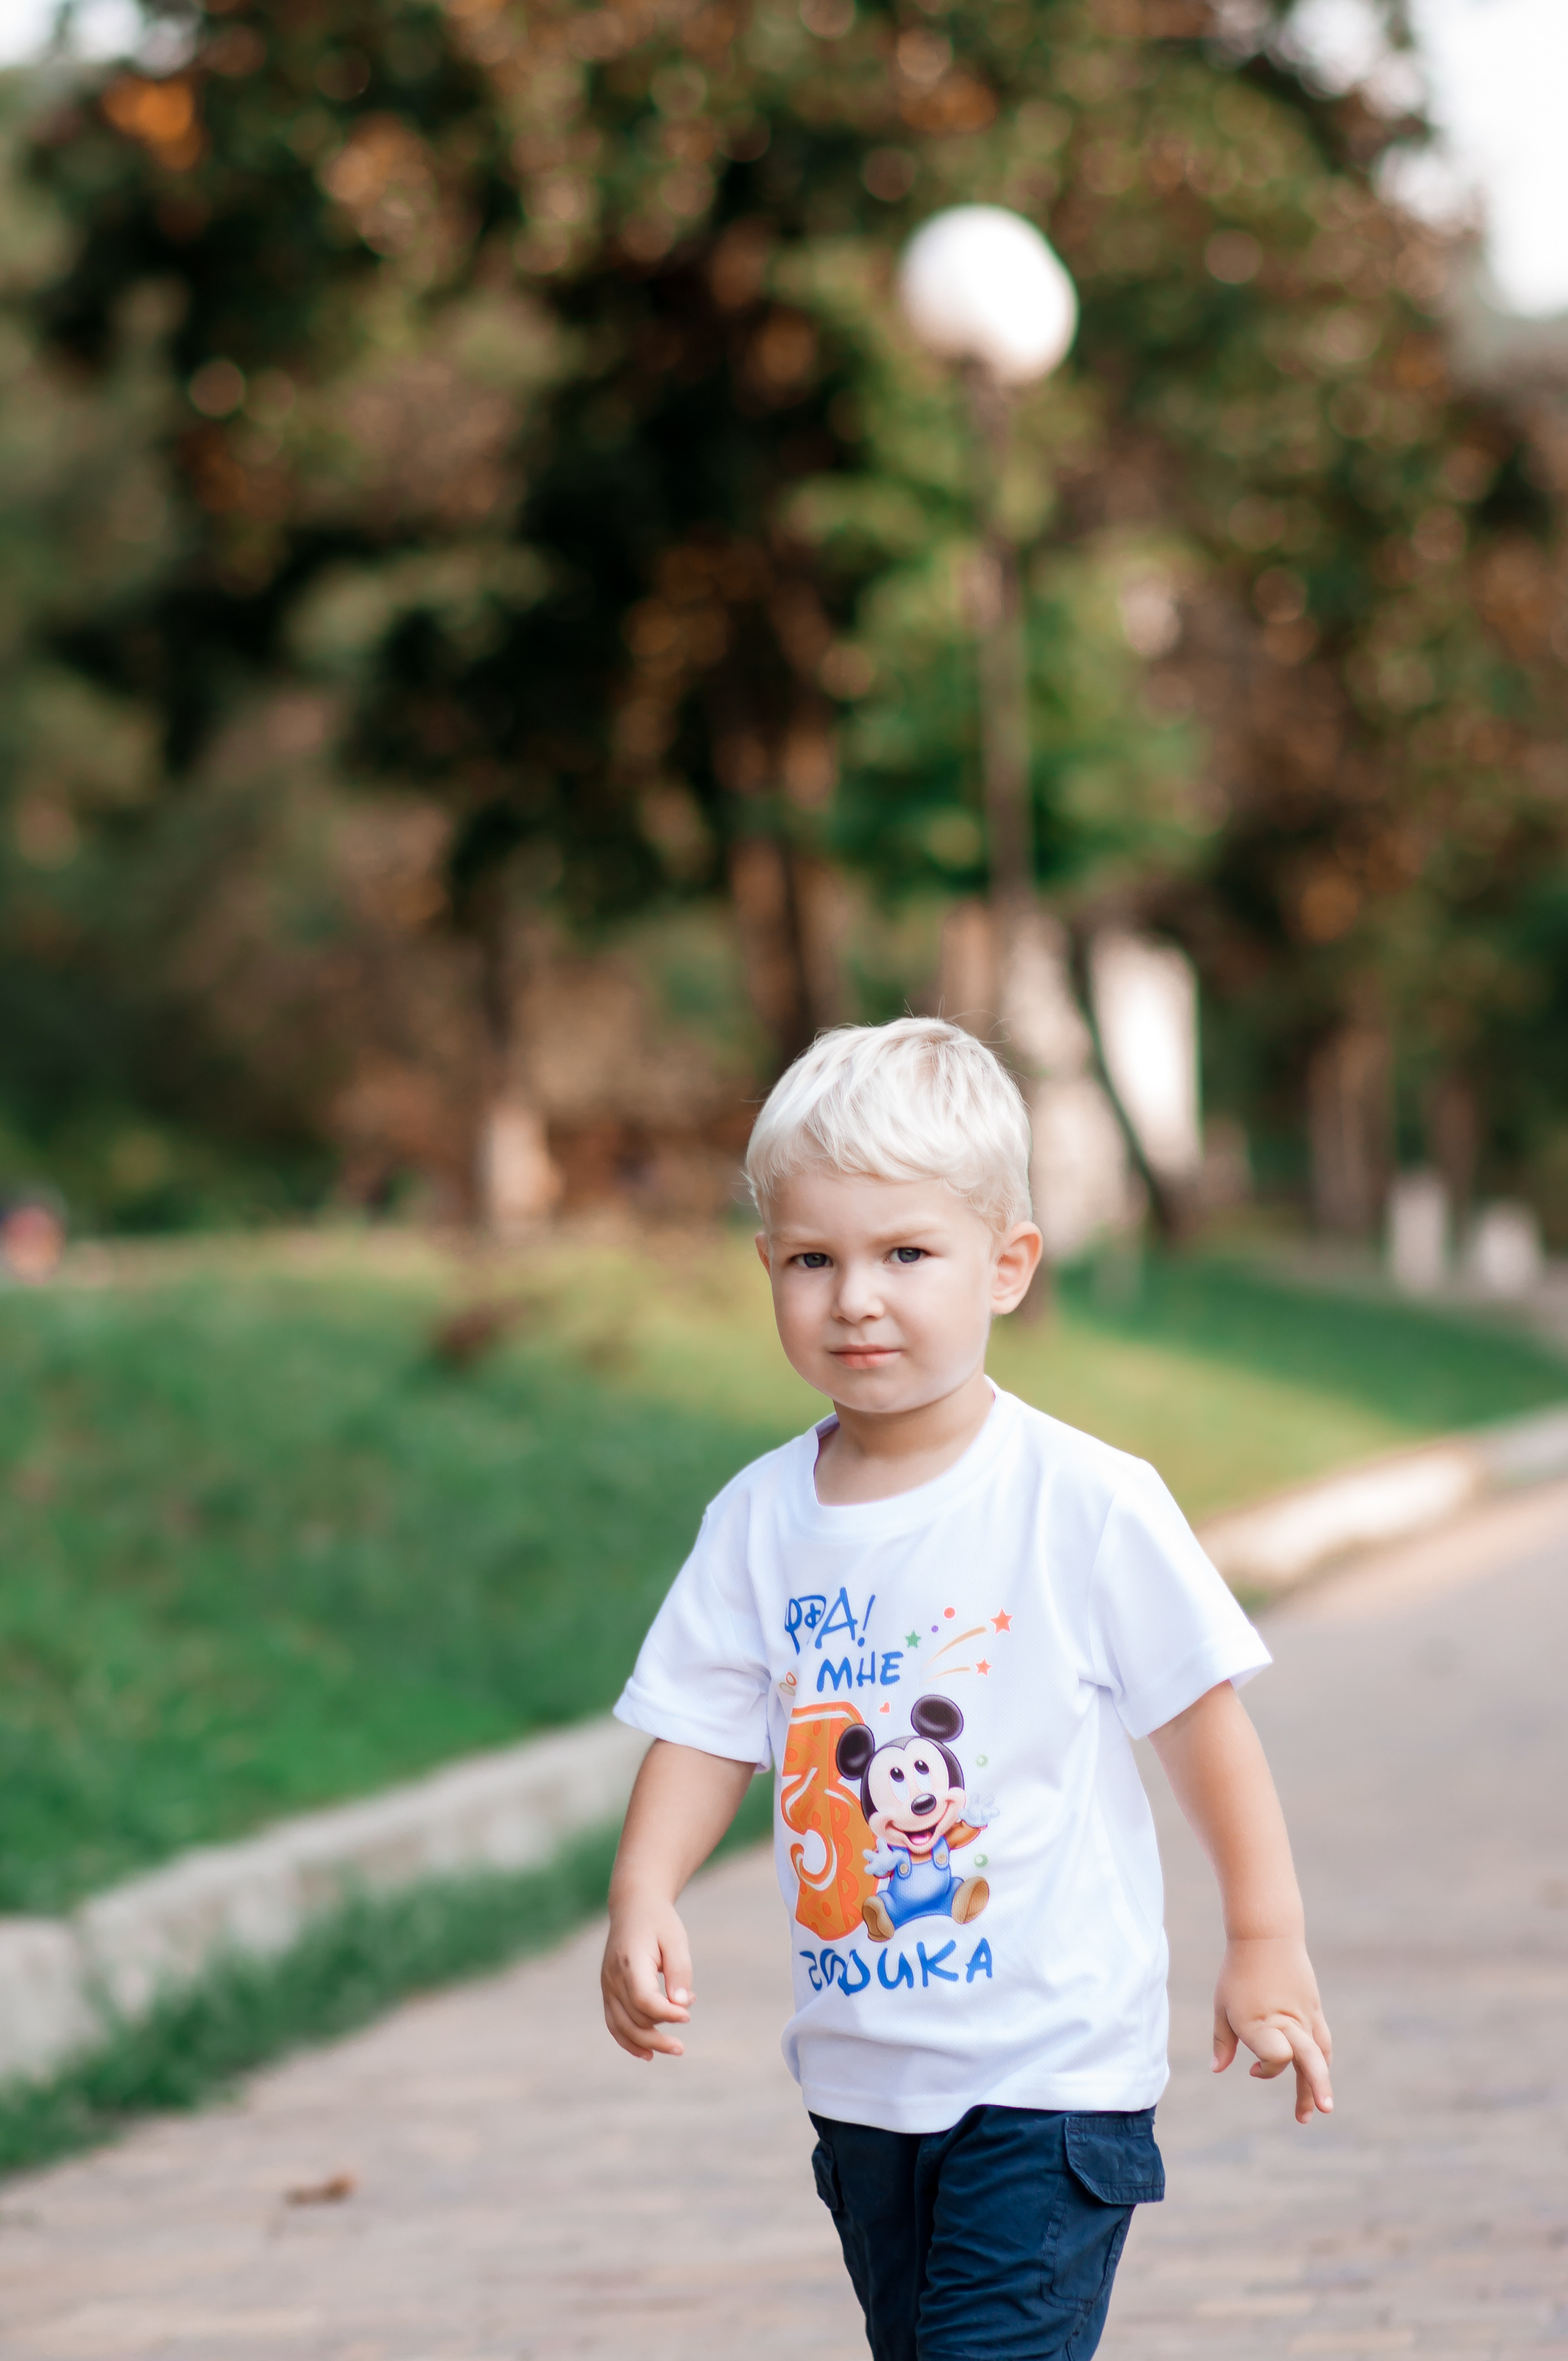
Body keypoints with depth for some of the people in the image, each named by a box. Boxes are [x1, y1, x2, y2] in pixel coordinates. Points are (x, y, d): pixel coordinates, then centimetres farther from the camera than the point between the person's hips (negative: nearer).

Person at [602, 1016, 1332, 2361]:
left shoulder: (1087, 1504, -12)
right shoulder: (762, 1519, 1)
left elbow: (1202, 1719, -5)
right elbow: (705, 1732, 4)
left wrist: (1267, 1940, -3)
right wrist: (644, 1897, -12)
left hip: (1053, 2063, -5)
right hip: (860, 2075, 6)